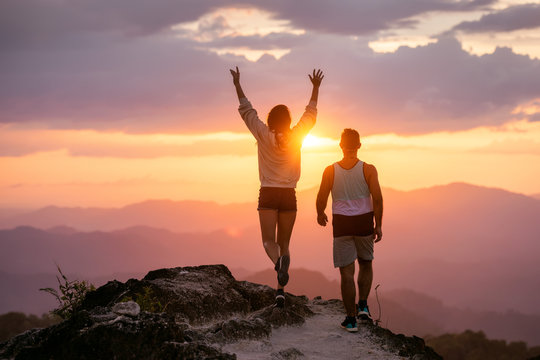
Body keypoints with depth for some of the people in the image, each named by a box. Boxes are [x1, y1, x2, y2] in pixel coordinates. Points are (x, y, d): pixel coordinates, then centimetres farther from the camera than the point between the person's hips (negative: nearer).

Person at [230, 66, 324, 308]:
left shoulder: (264, 136, -5)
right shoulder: (296, 136, -1)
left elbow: (246, 110, 3)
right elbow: (311, 113, 13)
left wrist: (237, 85, 11)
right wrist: (316, 88, 23)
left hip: (268, 196, -2)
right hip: (289, 196, 2)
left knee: (269, 241, -3)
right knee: (284, 243, 9)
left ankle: (279, 262, -38)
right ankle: (280, 289, 1)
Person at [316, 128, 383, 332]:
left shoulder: (330, 171, -5)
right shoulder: (368, 170, -7)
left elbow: (321, 199, -3)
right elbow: (377, 199, -11)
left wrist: (320, 215, 18)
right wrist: (378, 226, -3)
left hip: (341, 224, 0)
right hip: (364, 223, 0)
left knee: (347, 272, 4)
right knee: (366, 264, 23)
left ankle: (351, 319, 4)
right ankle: (363, 305, 9)